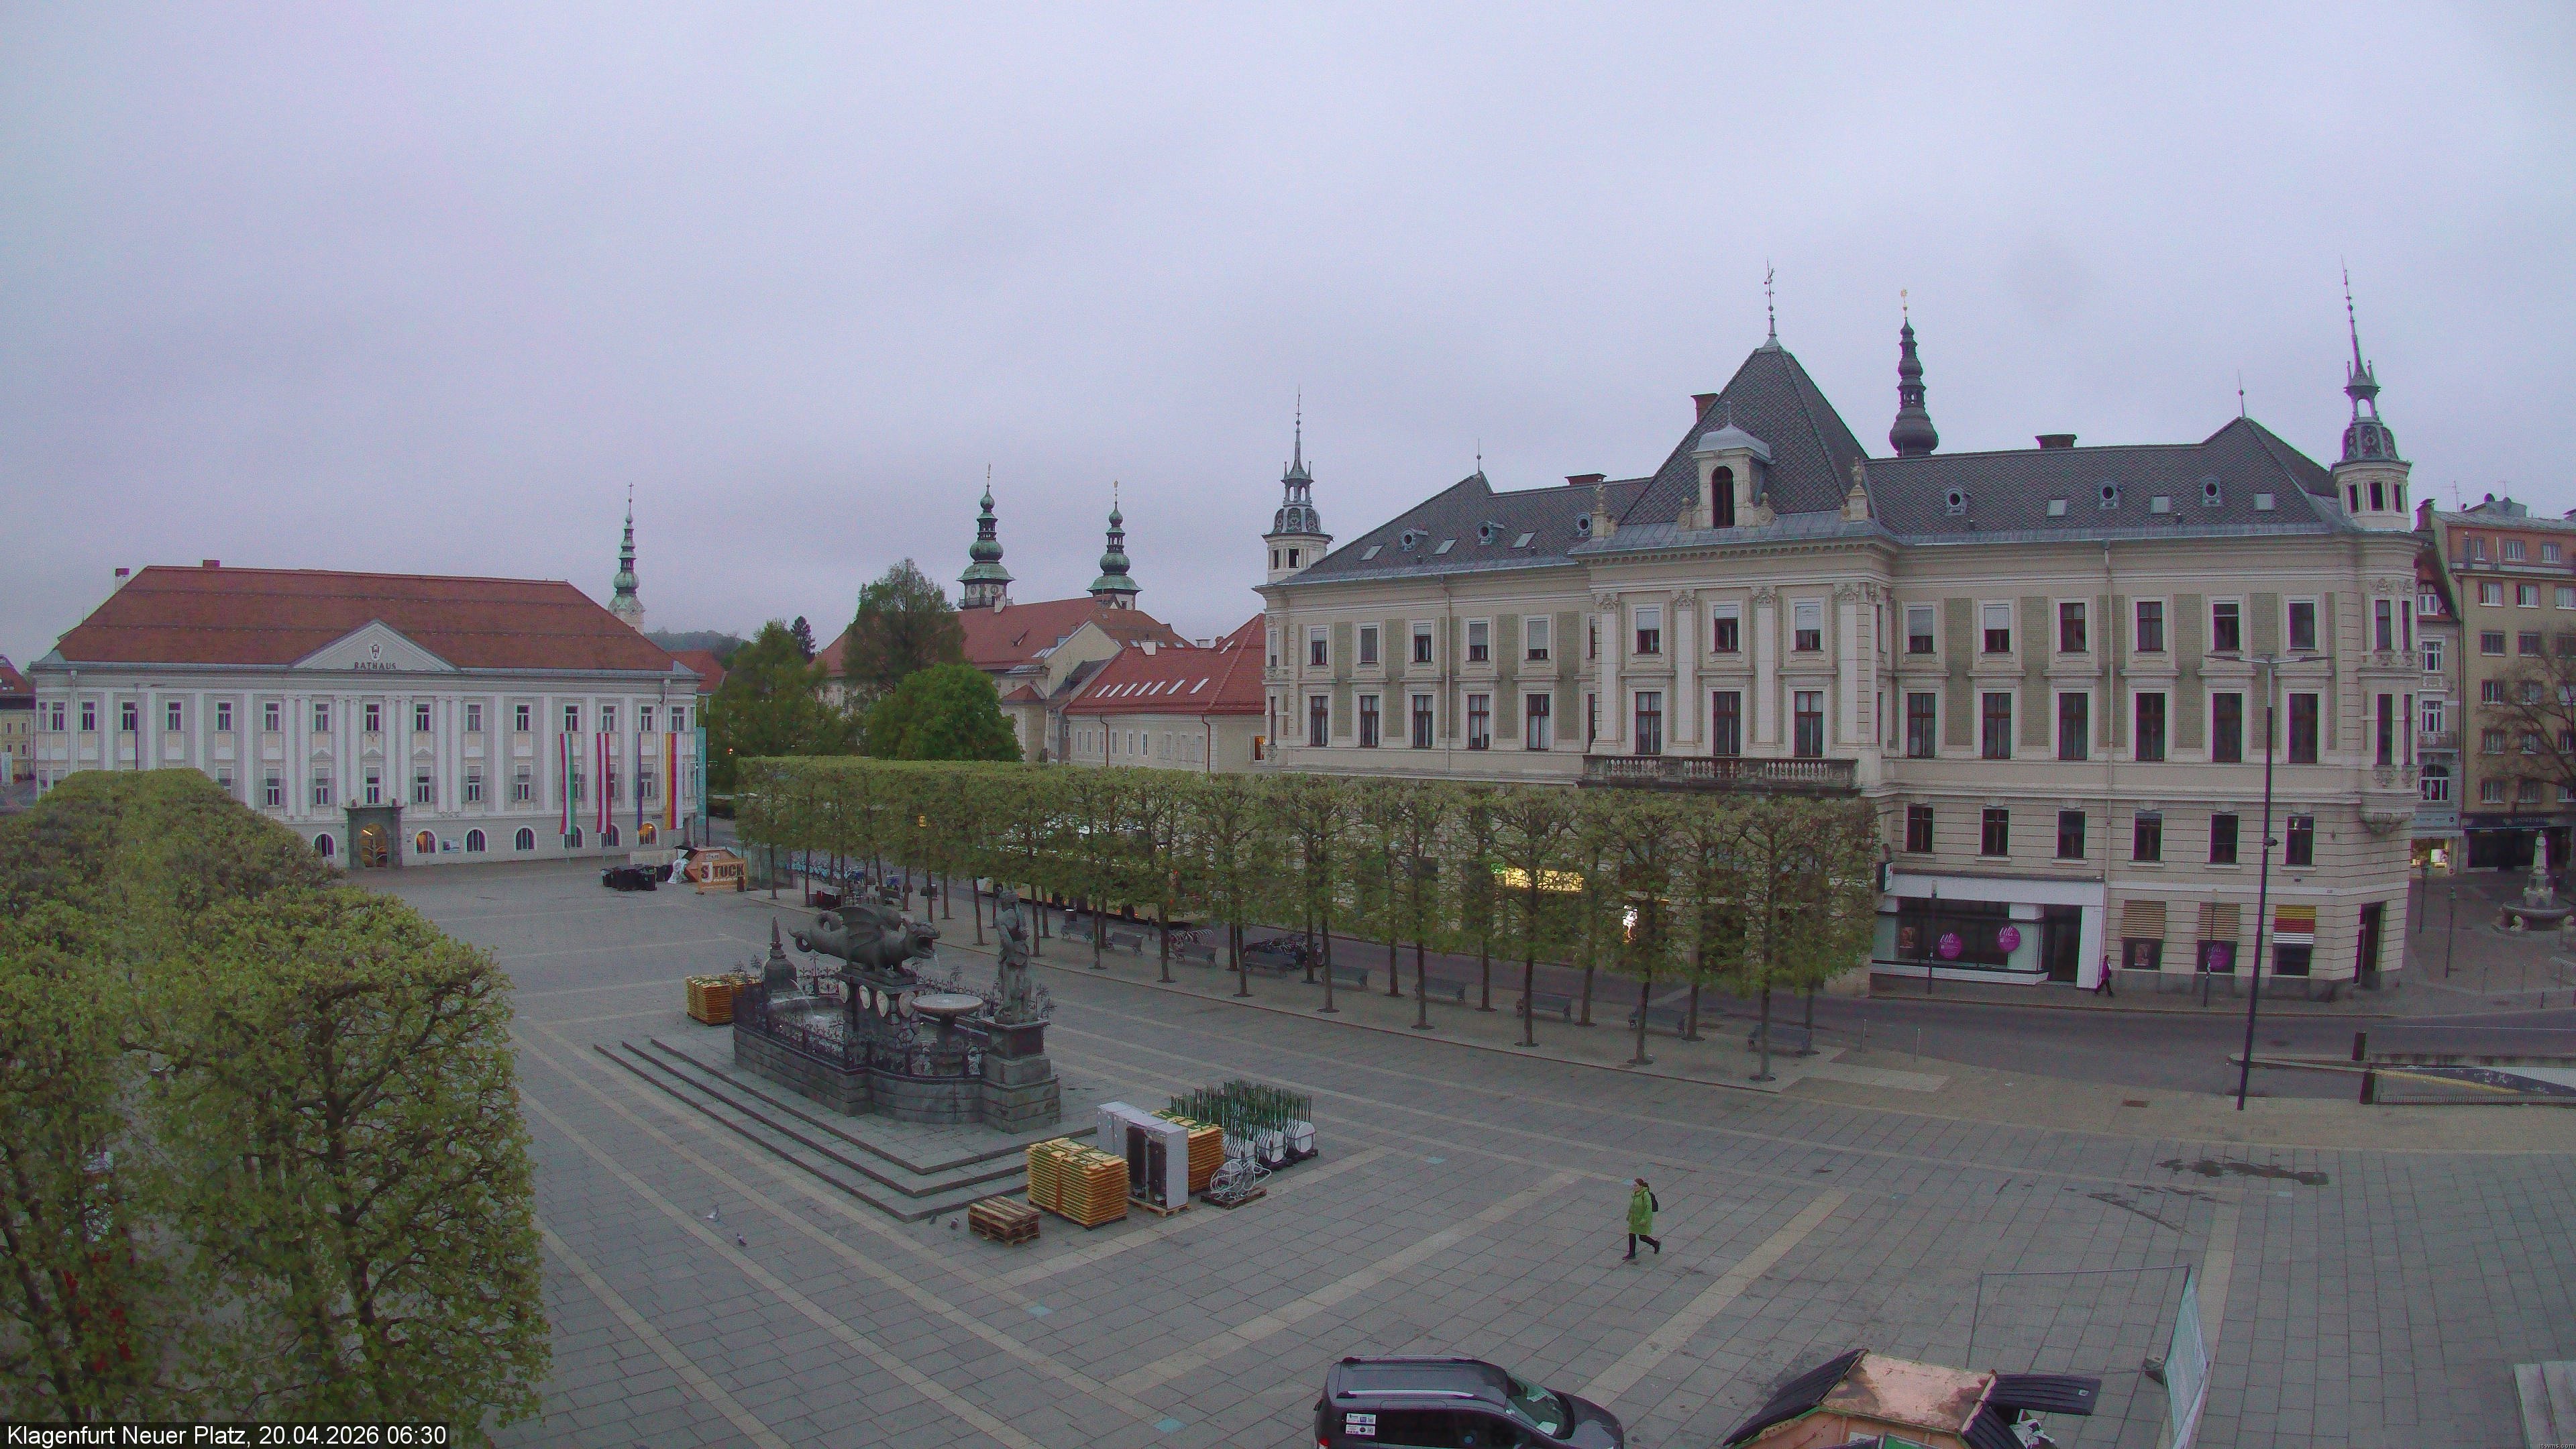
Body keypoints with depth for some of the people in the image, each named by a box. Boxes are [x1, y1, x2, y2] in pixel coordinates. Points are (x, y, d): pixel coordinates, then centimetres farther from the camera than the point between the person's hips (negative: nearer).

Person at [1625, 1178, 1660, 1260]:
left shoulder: (1646, 1195, -22)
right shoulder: (1635, 1193, 2)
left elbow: (1649, 1208, -22)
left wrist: (1645, 1220, -25)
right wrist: (1629, 1216, 20)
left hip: (1643, 1220, -7)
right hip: (1634, 1219, 7)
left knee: (1642, 1237, 3)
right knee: (1631, 1235, 7)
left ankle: (1656, 1243, 29)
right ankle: (1632, 1254, 17)